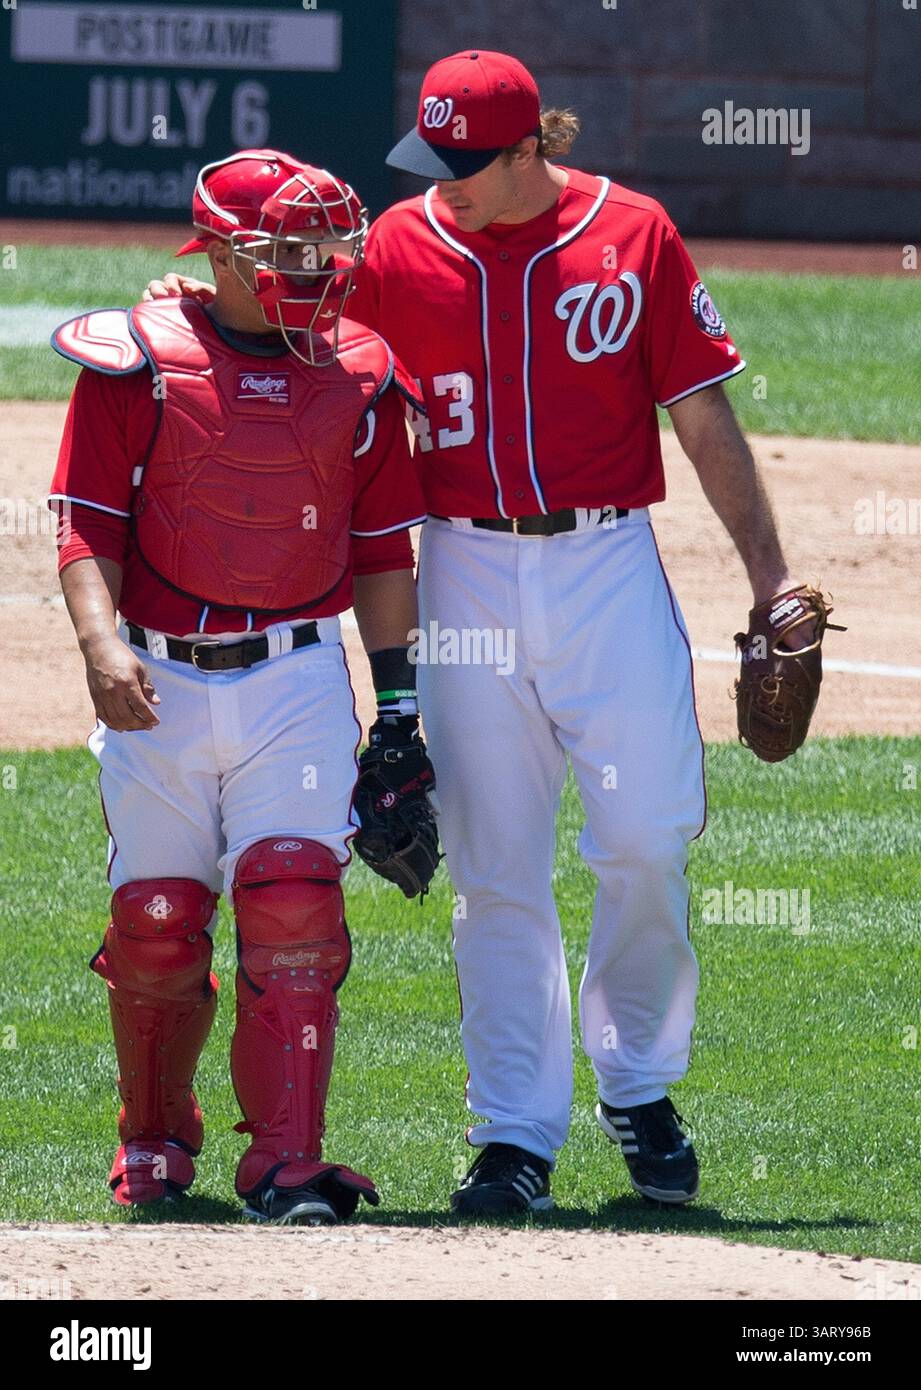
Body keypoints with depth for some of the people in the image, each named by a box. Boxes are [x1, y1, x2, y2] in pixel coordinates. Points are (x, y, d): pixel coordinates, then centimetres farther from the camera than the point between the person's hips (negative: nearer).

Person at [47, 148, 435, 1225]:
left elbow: (381, 552, 12)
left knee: (294, 897, -15)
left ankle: (285, 1161, -14)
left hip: (297, 680, 1)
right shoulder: (136, 360, -1)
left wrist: (399, 707, 9)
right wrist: (101, 641, -19)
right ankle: (154, 1138, 27)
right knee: (156, 921, 3)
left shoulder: (357, 373, 8)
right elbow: (88, 526, -3)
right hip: (159, 682, -1)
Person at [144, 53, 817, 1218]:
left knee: (646, 843, -6)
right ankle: (515, 1137, 6)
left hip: (609, 567, -1)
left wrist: (770, 576, 2)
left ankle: (637, 1087, 17)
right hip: (465, 579, 1)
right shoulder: (398, 250, 5)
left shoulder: (633, 235, 1)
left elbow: (704, 417, 4)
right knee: (496, 872, 1)